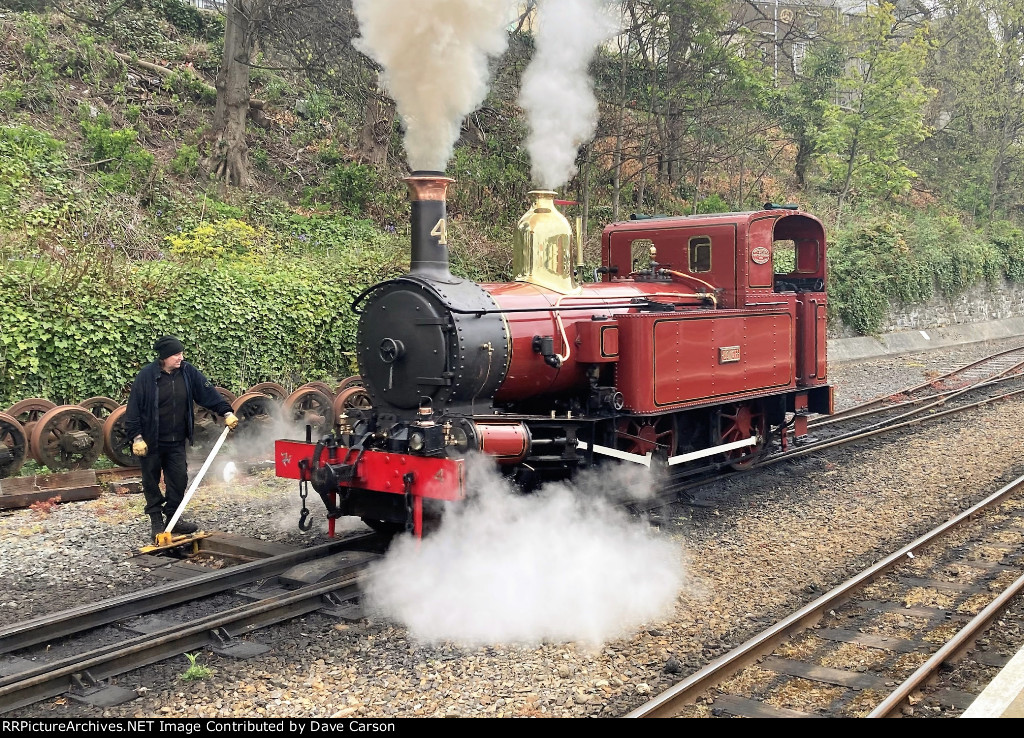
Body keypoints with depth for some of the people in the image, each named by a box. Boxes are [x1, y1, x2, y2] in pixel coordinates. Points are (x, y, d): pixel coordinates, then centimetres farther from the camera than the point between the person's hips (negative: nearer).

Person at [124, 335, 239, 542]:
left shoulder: (188, 373, -2)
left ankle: (173, 517, 18)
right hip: (151, 441, -4)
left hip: (176, 441, 4)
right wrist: (136, 437, -14)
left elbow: (208, 392, -2)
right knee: (151, 481, 6)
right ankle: (157, 521, 18)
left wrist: (226, 412, -12)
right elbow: (133, 408, -11)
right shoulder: (146, 376, -14)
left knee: (179, 478, 4)